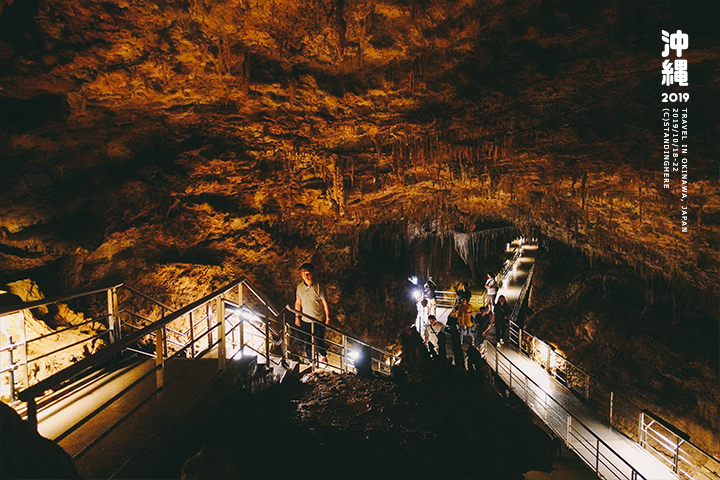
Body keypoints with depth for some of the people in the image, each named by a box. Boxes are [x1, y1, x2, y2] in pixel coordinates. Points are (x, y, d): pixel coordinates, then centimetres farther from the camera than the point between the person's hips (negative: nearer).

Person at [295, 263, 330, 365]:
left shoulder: (318, 287, -15)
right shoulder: (299, 287, -2)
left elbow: (325, 303, -8)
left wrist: (328, 318, -6)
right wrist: (297, 317, 11)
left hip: (318, 320, -4)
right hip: (304, 320, 4)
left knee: (318, 343, 0)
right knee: (306, 343, 9)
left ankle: (323, 355, 33)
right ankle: (312, 361, 31)